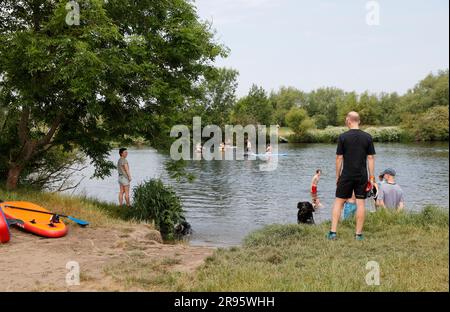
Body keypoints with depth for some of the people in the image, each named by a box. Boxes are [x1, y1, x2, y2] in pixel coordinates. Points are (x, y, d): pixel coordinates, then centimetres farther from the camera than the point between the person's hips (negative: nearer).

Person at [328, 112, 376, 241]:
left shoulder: (343, 137, -6)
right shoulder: (367, 137, 0)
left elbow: (339, 158, -4)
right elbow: (371, 158, 0)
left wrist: (337, 176, 5)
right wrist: (371, 177, 5)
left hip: (346, 176, -1)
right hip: (362, 176, 2)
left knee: (339, 202, 7)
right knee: (361, 203, 6)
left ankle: (333, 232, 4)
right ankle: (359, 234, 9)